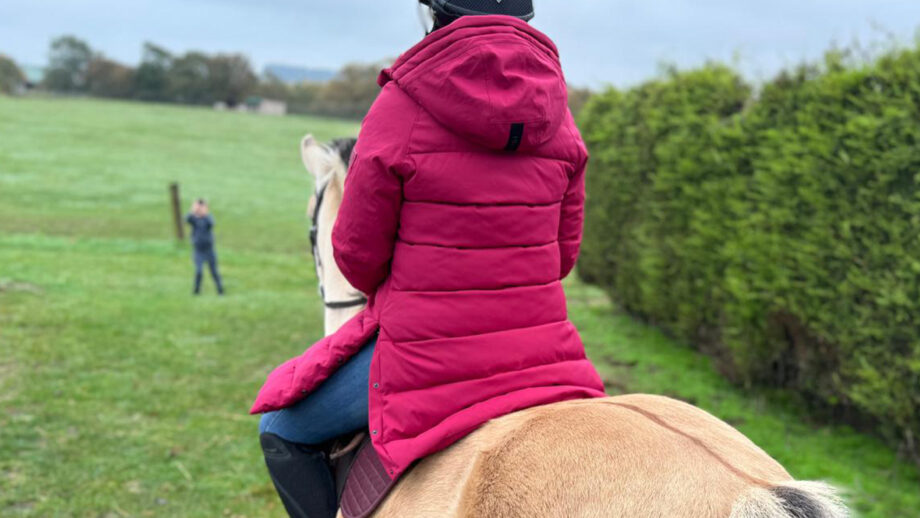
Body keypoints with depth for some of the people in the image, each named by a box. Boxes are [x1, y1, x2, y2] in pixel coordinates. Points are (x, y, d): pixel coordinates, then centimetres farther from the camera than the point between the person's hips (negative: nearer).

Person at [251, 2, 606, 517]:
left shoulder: (401, 105, -13)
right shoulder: (558, 112, 2)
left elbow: (357, 254, -7)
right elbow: (565, 249, 8)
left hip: (427, 355, -5)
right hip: (541, 350, 5)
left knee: (281, 431, 18)